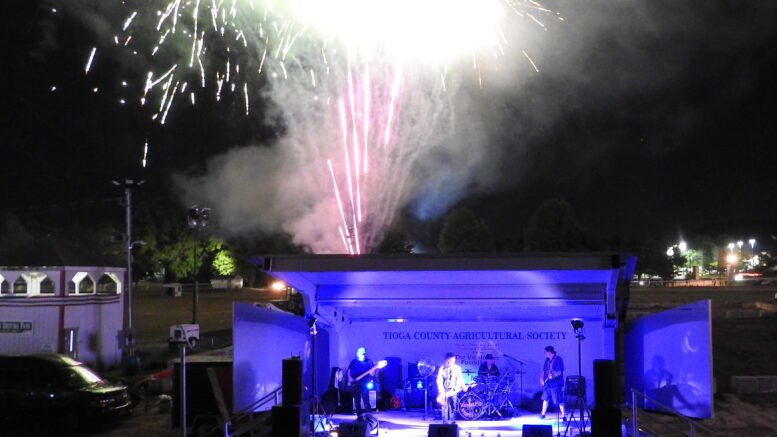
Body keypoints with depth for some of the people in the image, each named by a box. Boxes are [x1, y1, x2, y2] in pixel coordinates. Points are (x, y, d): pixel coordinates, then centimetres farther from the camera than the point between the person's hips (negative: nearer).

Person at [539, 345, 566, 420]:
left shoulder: (558, 359, -10)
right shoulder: (547, 360, 12)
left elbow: (560, 372, -16)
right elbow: (544, 370, 19)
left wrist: (554, 376, -32)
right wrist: (541, 378, 5)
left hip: (556, 384, -8)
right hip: (547, 383, 8)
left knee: (559, 401, -7)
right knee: (545, 398, 13)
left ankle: (564, 416, 0)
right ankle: (543, 414, 23)